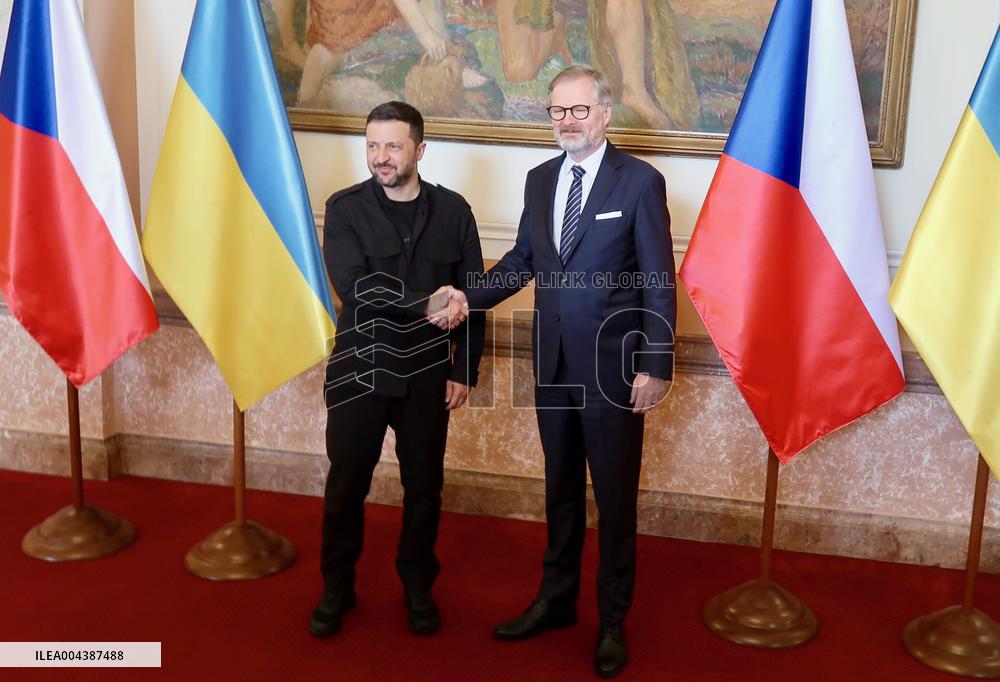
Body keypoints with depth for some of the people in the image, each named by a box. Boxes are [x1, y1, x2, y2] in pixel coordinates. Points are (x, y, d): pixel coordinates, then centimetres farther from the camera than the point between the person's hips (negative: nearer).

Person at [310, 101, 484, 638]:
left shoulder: (453, 210, 0)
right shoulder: (345, 208, -5)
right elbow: (353, 286, -18)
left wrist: (465, 370, 0)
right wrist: (426, 305, -24)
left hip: (428, 374, 1)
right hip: (358, 371, -1)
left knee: (424, 486, 12)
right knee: (346, 485, 10)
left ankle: (418, 587, 31)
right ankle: (337, 588, 28)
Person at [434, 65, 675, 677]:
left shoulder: (640, 181, -10)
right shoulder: (540, 180, 8)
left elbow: (659, 281, -11)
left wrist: (656, 367, -14)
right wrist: (469, 295, -3)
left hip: (614, 368, -5)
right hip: (554, 364, 5)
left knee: (615, 498, 7)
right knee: (561, 489, 18)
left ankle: (613, 619, 24)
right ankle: (556, 600, 35)